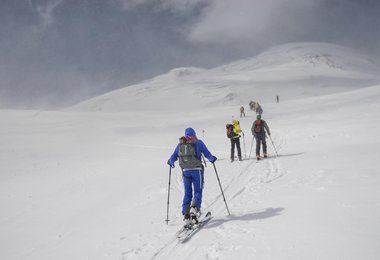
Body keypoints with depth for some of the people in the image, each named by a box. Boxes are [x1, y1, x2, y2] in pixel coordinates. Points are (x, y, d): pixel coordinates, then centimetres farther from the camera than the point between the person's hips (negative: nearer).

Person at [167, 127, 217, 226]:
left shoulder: (180, 144, 11)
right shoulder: (198, 142, 3)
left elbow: (173, 157, 11)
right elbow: (207, 154, 0)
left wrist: (170, 162, 32)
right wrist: (212, 159, 20)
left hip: (185, 170, 3)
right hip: (197, 169, -3)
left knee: (187, 193, 10)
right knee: (198, 191, 6)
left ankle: (186, 214, 1)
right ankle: (195, 207, -20)